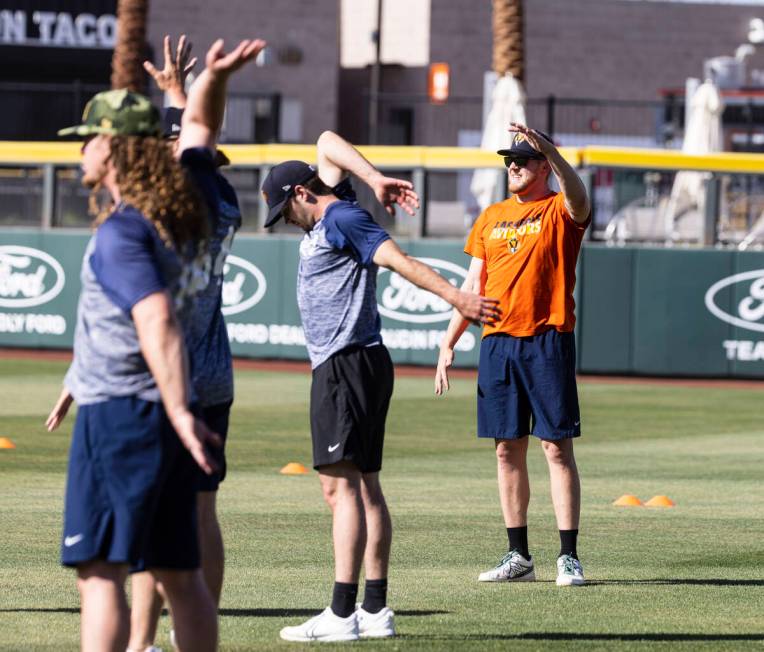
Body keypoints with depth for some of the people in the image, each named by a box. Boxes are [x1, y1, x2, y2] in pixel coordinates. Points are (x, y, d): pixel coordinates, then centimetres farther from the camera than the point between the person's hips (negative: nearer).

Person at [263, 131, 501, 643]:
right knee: (365, 485, 10)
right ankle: (375, 611, 11)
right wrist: (376, 180, 14)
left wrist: (456, 297, -29)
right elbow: (328, 144, 27)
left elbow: (399, 260, -20)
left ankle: (342, 614, -21)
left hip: (347, 365, -11)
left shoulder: (343, 218, -9)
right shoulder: (328, 218, 19)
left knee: (340, 485, -15)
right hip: (352, 366, 11)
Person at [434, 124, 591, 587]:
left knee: (557, 446, -6)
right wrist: (449, 344, 11)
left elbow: (578, 198, -26)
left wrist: (548, 148, -39)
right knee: (508, 448, 7)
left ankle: (569, 557, -5)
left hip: (548, 340, -6)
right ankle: (519, 556, 12)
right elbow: (473, 285, 17)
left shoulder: (559, 211, 0)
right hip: (497, 342, 6)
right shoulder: (492, 217, 16)